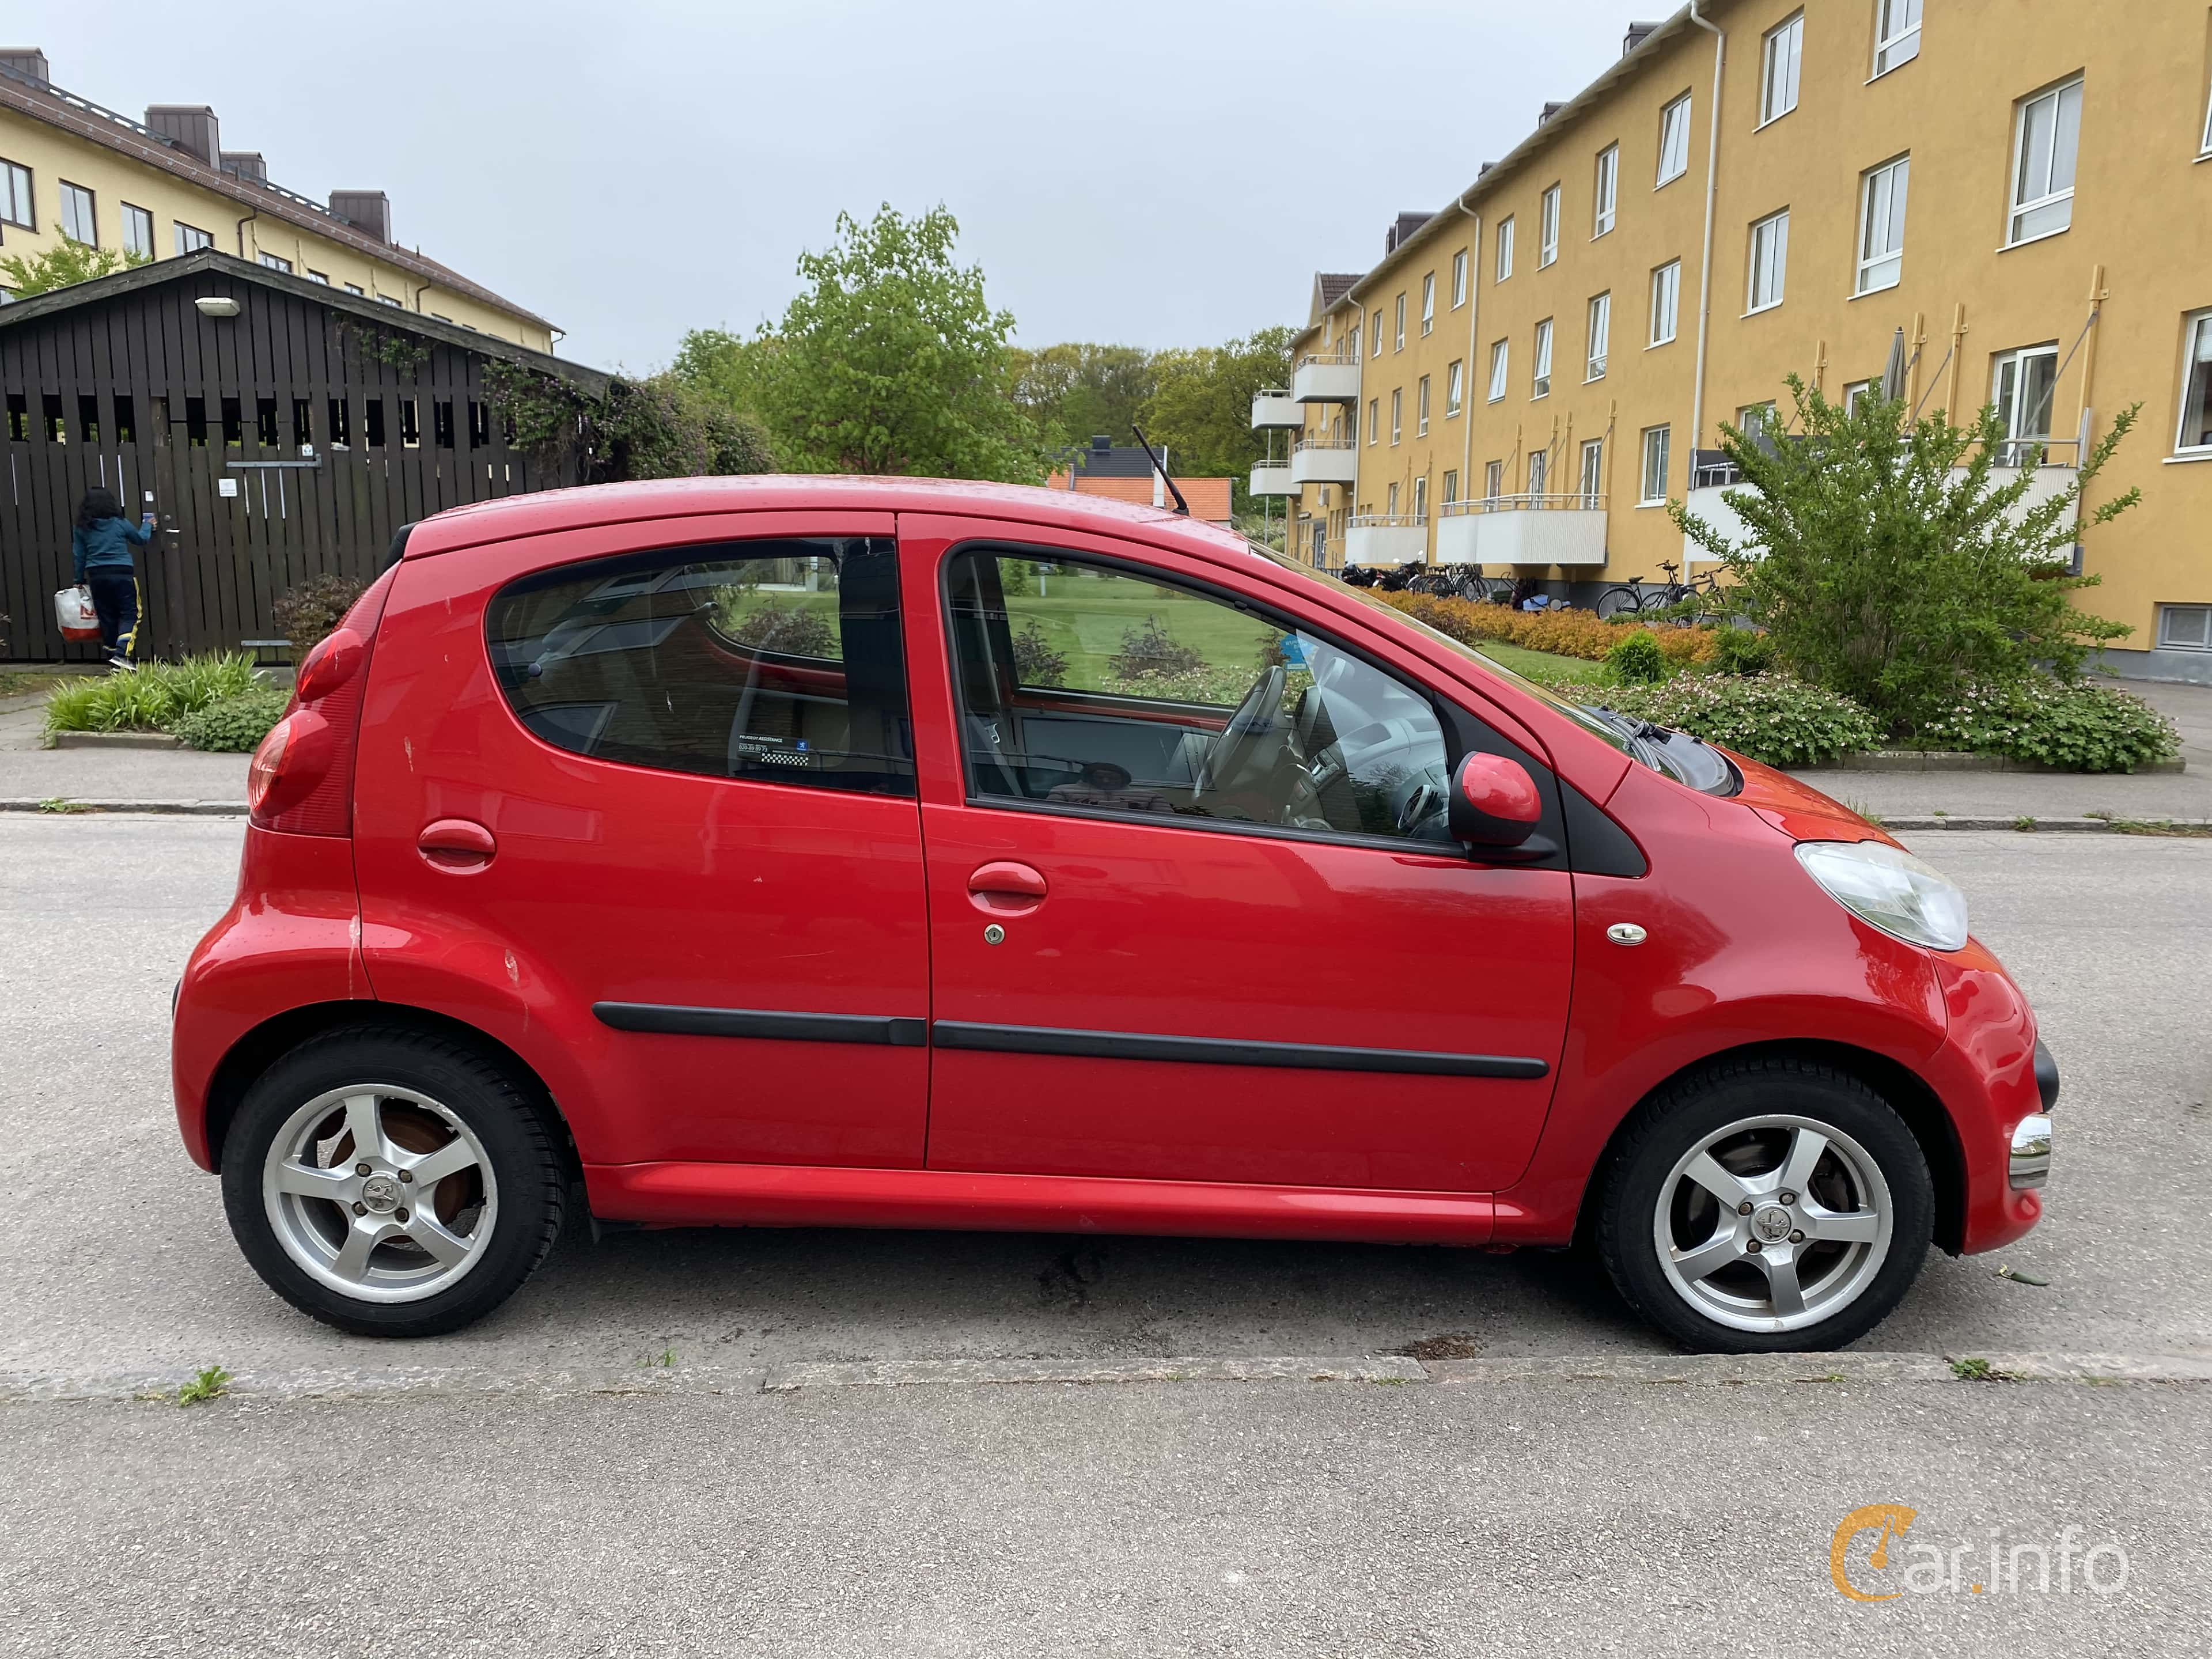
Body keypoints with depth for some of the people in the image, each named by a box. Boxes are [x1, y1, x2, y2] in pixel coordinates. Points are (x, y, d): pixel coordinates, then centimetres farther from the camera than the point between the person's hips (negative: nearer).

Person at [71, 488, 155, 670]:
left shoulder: (82, 529, 4)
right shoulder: (120, 524, -2)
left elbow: (79, 556, 7)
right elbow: (141, 539, 14)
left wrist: (80, 580, 18)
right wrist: (148, 525, 33)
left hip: (97, 575, 3)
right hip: (122, 573, -3)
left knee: (107, 617, 10)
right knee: (129, 614, -2)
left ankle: (114, 657, 13)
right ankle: (121, 654, -19)